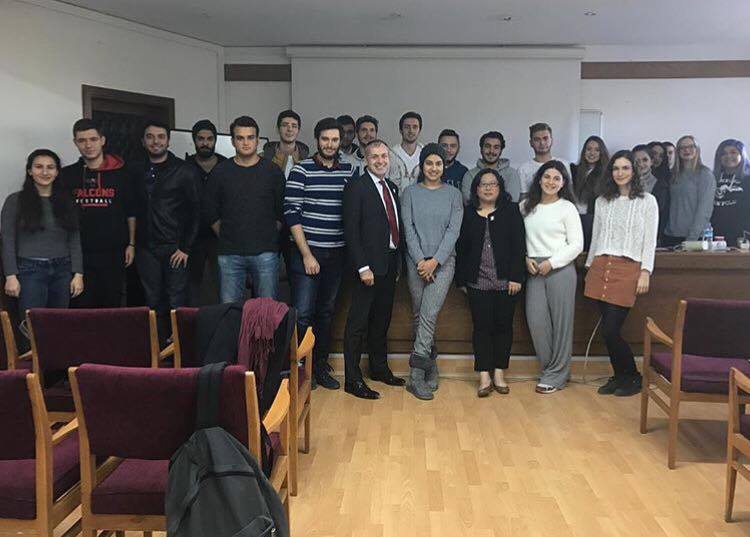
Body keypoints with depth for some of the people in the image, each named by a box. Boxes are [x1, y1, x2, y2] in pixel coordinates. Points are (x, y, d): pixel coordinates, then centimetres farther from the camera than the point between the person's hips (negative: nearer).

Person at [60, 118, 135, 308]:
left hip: (114, 252, 0)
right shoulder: (66, 175, 4)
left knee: (113, 304, 8)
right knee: (81, 306, 4)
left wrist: (131, 244, 2)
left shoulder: (121, 174, 2)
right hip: (79, 253, 1)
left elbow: (131, 212, 6)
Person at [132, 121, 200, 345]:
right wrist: (132, 243, 6)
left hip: (174, 248, -4)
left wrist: (186, 247, -10)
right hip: (146, 249, 4)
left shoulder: (185, 171, -1)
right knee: (153, 302, 8)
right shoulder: (136, 171, 11)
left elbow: (195, 211, -4)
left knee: (177, 302, -4)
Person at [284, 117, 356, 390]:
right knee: (303, 313, -5)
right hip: (307, 252, -4)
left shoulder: (349, 171, 6)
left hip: (337, 254, 4)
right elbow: (291, 213, -10)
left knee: (326, 311, 13)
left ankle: (320, 365, 26)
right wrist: (306, 254, -13)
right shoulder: (301, 170, -5)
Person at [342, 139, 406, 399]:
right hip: (369, 265, -7)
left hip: (390, 263, 8)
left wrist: (399, 260, 10)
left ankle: (380, 368, 32)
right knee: (358, 323, -1)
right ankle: (353, 379, 6)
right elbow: (351, 230, -14)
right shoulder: (356, 187, -8)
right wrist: (363, 267, -19)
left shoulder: (393, 188, 15)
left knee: (382, 320, 18)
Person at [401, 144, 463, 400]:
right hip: (416, 261, 2)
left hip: (443, 261, -1)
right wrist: (420, 260, -10)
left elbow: (453, 230, -1)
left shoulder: (453, 194, 7)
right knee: (419, 315, 4)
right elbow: (408, 228, 0)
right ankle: (430, 366, 17)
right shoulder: (410, 193, 7)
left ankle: (416, 373, -11)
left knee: (429, 314, -13)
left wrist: (435, 261, -11)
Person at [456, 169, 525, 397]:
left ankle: (499, 373, 18)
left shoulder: (511, 211, 4)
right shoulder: (468, 214, 7)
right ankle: (484, 376, 9)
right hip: (477, 282, 0)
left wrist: (516, 277, -8)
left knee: (503, 325, 6)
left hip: (506, 282, 0)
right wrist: (461, 279, 4)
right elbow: (461, 248, 7)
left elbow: (519, 246, -1)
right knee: (481, 326, 2)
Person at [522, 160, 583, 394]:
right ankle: (548, 368, 19)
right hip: (534, 270, 3)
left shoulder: (567, 208, 0)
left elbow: (576, 244, -3)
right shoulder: (526, 206, 9)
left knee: (560, 322, 1)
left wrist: (551, 262, -10)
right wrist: (526, 258, -4)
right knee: (536, 320, 0)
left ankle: (556, 375, 14)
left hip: (560, 269, -3)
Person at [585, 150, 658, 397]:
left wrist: (645, 272, -9)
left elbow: (650, 240, -1)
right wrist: (589, 267, 16)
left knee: (610, 331, -8)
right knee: (608, 330, 5)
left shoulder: (647, 201, 3)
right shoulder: (602, 201, 14)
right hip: (601, 267, 4)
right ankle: (618, 377, 21)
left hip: (628, 268, -4)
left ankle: (632, 377, 13)